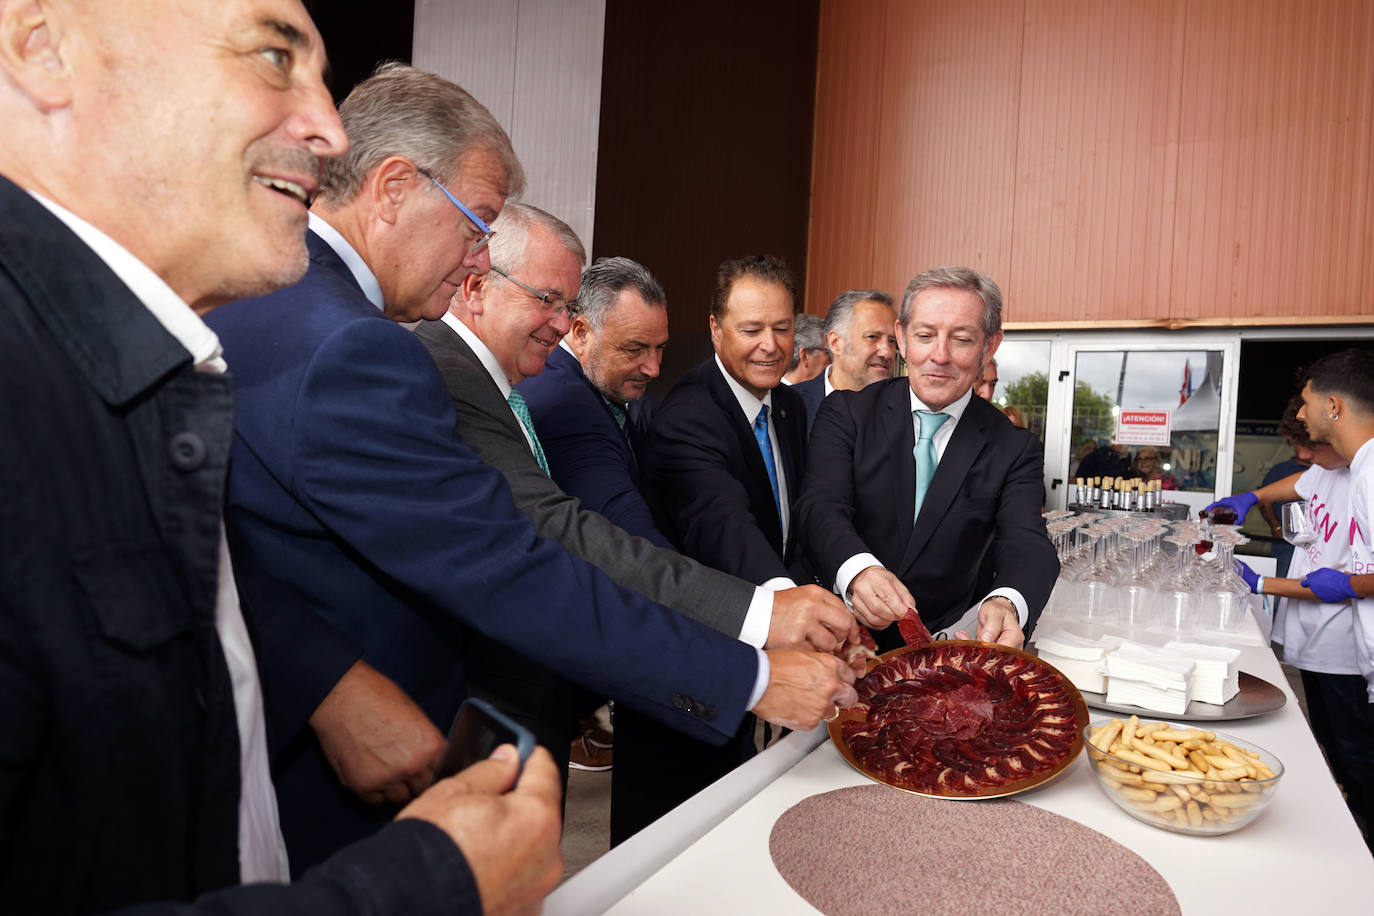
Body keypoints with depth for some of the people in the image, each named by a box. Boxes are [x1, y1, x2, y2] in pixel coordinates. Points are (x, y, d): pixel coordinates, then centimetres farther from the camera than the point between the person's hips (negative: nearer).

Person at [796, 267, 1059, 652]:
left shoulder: (1014, 449, 3)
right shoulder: (847, 413, 0)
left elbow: (1026, 545, -10)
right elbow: (821, 506, -14)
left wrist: (1006, 604, -35)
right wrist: (859, 570, -37)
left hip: (946, 646, 3)